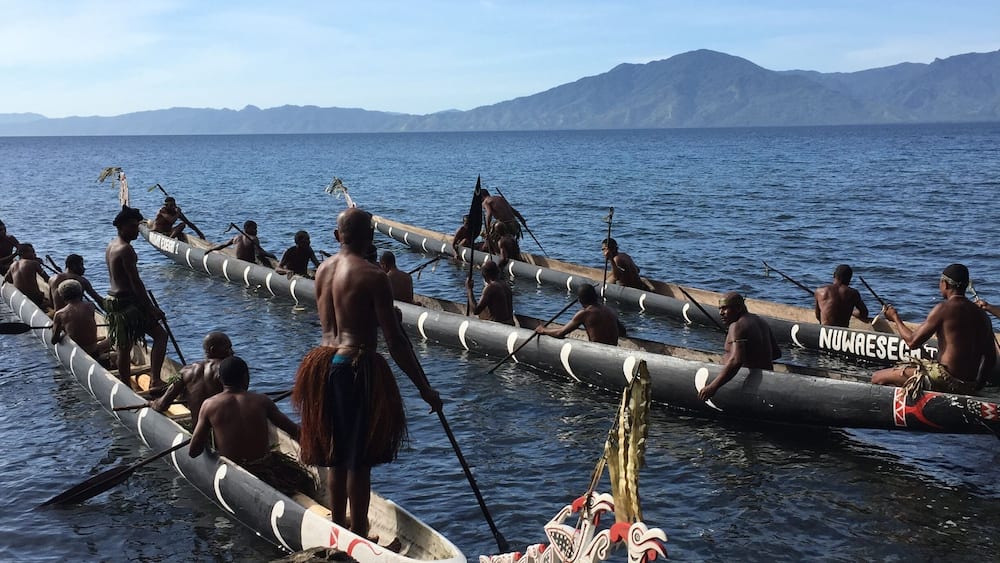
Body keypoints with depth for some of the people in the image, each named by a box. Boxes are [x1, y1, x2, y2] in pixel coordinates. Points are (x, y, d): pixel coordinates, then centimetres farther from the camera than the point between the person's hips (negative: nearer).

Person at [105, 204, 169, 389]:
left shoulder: (111, 246, 13)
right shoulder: (126, 249, -18)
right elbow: (136, 283, -20)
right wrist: (152, 308, -17)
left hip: (113, 299, 10)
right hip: (128, 302, -10)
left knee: (124, 347, 15)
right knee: (160, 334, -6)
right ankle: (155, 381, -14)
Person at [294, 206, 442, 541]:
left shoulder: (322, 270, 7)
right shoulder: (372, 276, -15)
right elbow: (395, 341, -16)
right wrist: (424, 387, -12)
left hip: (325, 361, 7)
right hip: (357, 368, -7)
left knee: (338, 455, 20)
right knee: (359, 461, 3)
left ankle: (338, 528, 33)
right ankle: (358, 537, 11)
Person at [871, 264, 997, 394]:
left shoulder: (944, 308, -10)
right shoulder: (982, 315, 11)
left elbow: (912, 341, -9)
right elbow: (991, 359, 13)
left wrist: (895, 318, 7)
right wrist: (978, 381, 28)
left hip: (946, 378, -8)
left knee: (877, 378, -4)